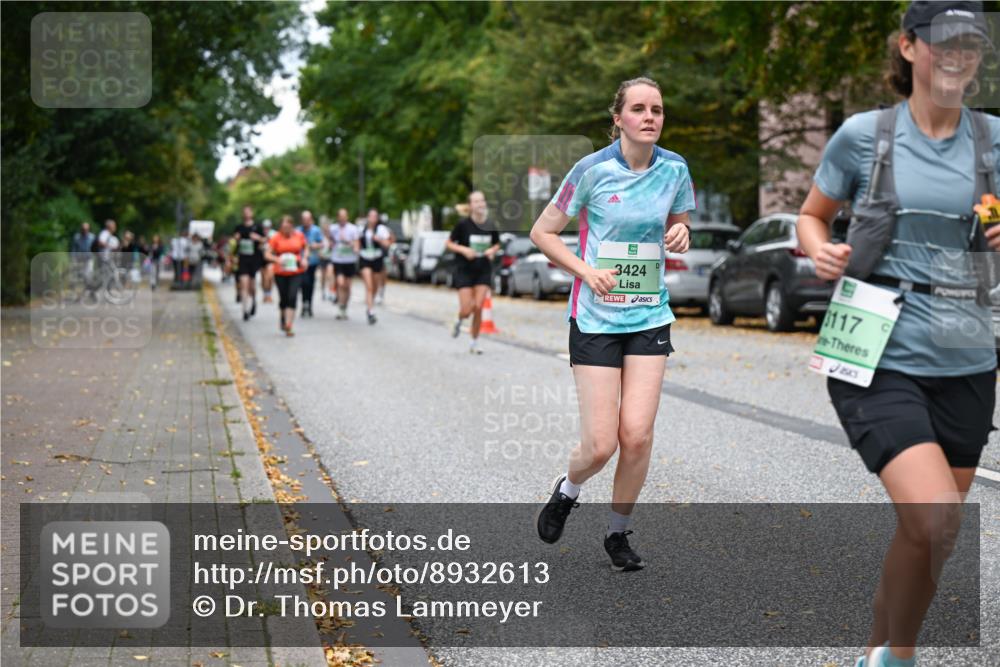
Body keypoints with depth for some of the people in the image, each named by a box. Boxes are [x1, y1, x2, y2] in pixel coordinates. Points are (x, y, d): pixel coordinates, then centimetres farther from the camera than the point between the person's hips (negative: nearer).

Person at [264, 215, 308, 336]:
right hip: (280, 273, 0)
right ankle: (282, 321, 34)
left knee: (292, 297, -13)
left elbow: (306, 247, 18)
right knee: (283, 298, 8)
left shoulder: (299, 235, 1)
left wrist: (304, 258, 1)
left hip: (296, 272, 0)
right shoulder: (275, 238, -5)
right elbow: (267, 254, -5)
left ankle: (288, 326, -15)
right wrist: (277, 259, -23)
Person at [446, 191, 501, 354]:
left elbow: (497, 244, 15)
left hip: (484, 271, 2)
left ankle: (475, 343, 10)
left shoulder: (491, 226, -2)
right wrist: (463, 249, -18)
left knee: (478, 307, -7)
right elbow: (449, 243, -2)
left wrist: (493, 250, -7)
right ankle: (459, 321, 33)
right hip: (464, 271, -2)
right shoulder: (463, 224, -11)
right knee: (466, 310, -6)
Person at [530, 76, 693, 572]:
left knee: (637, 435, -6)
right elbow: (542, 232, 0)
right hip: (596, 319, -3)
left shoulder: (674, 169, 2)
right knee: (601, 445, -6)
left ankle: (618, 531, 17)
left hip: (650, 317, 3)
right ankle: (567, 491, 29)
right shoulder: (593, 169, -9)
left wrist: (679, 236, -6)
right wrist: (587, 271, -14)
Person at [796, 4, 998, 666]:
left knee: (923, 533, 12)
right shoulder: (864, 133, -1)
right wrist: (821, 252, -10)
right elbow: (812, 216, 11)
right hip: (879, 361, -4)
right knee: (938, 519, -21)